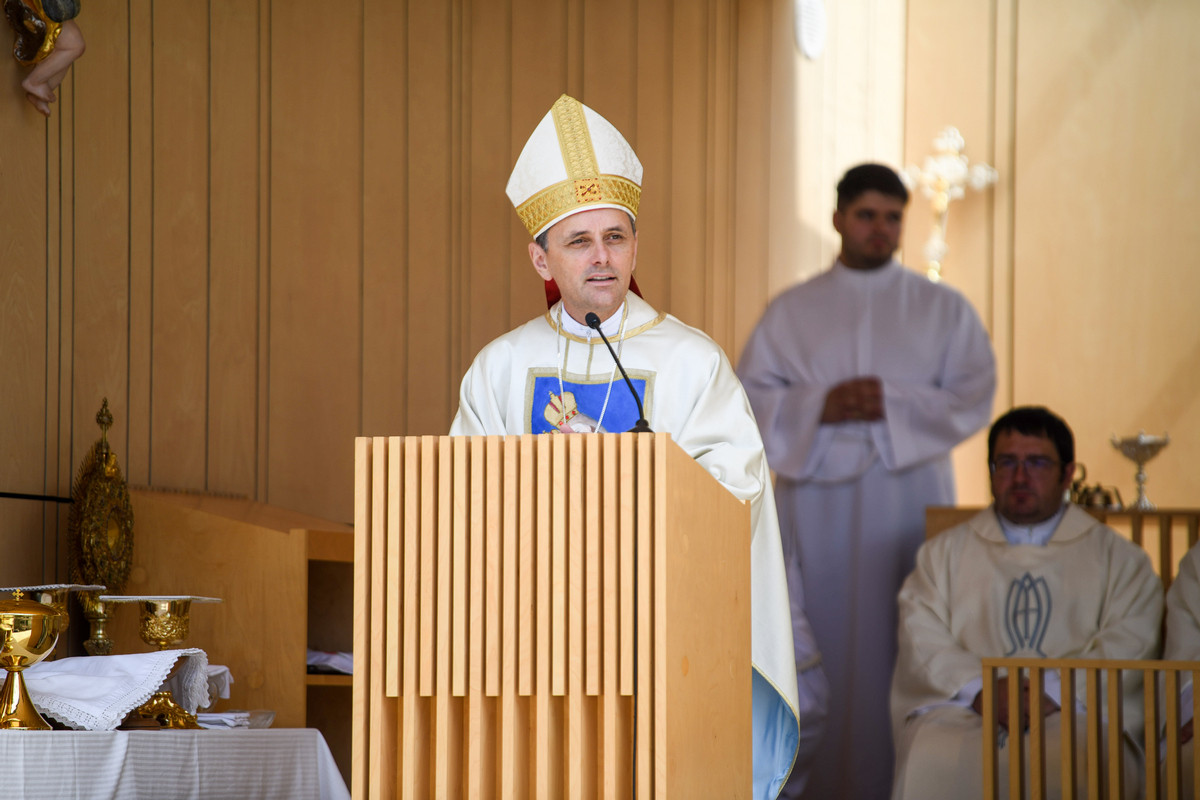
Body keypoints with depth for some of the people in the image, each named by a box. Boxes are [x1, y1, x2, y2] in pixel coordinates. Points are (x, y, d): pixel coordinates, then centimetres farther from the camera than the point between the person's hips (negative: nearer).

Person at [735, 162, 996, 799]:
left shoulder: (944, 309, 9)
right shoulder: (791, 311, 11)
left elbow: (974, 396, 0)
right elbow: (749, 396, 4)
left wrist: (894, 405, -13)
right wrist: (819, 407, -13)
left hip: (909, 499, 0)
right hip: (816, 497, 1)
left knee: (904, 645, -5)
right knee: (821, 643, -2)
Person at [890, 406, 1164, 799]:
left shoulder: (1117, 556, 20)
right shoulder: (943, 553, 24)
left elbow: (1128, 644, 4)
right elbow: (922, 638, 9)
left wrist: (1052, 692, -13)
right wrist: (980, 689, -11)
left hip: (1080, 711, -1)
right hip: (962, 708, 1)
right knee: (930, 763, -35)